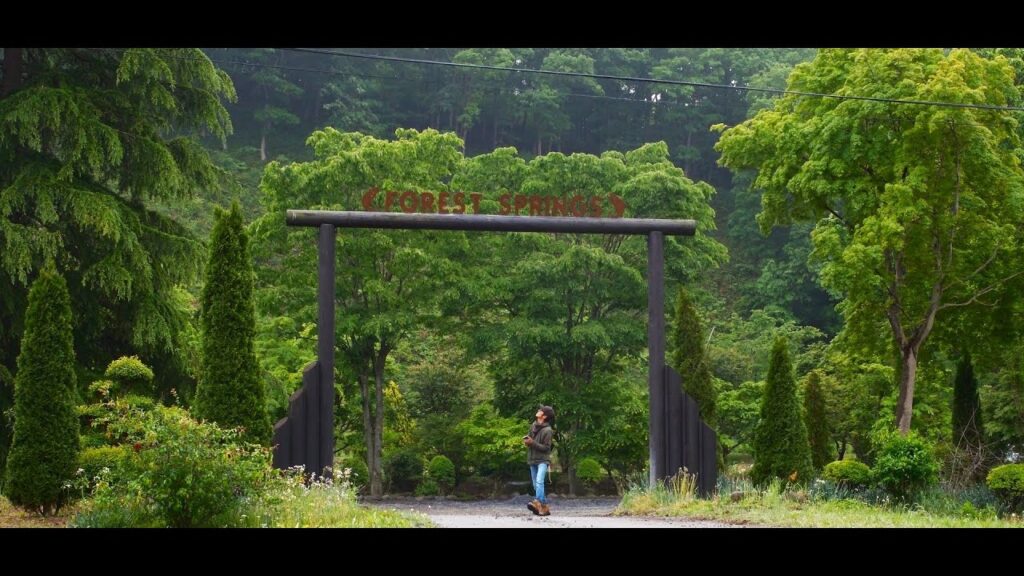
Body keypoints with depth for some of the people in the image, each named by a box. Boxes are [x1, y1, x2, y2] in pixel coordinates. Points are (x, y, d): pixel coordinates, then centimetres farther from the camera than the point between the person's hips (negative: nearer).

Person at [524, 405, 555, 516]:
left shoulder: (547, 430, -14)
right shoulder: (533, 426, 7)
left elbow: (546, 448, -15)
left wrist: (532, 443, -21)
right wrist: (526, 439, 0)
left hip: (542, 460, -8)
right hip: (532, 459, 8)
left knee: (539, 481, -25)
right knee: (536, 485, 8)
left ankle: (538, 503, -37)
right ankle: (543, 507, 13)